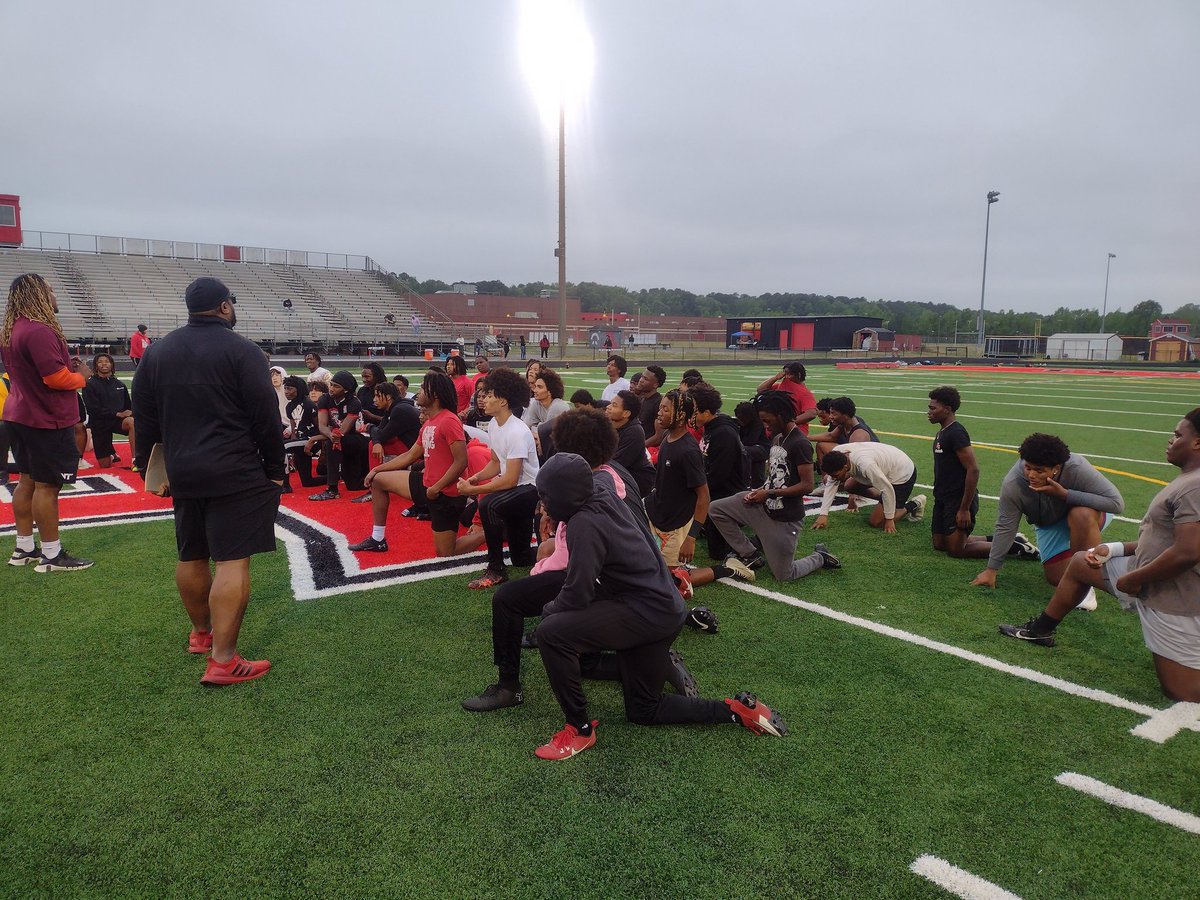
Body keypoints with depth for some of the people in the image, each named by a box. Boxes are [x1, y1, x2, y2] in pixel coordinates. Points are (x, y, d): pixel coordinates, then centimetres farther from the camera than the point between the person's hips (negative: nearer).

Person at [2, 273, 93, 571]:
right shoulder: (39, 331, -22)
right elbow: (56, 377, -24)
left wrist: (69, 369, 7)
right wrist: (82, 376, -6)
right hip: (47, 422, -10)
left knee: (27, 481, 15)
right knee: (47, 485, -3)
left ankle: (24, 548, 25)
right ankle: (52, 556, 5)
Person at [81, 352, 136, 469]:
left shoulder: (119, 384, 5)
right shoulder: (90, 385, -5)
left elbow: (128, 406, 13)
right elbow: (93, 410, -13)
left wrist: (130, 413, -9)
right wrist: (117, 414, -19)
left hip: (119, 420, 1)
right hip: (100, 424, -1)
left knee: (132, 422, -38)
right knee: (105, 465, 3)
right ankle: (111, 453, 41)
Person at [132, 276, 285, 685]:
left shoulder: (156, 352, 11)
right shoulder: (241, 351, -9)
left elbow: (145, 418, 14)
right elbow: (266, 417, -11)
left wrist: (149, 468, 21)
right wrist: (275, 468, -2)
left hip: (183, 473, 7)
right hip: (236, 474, -7)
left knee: (191, 556, 19)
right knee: (233, 561, -7)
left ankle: (201, 632, 37)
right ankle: (223, 660, -9)